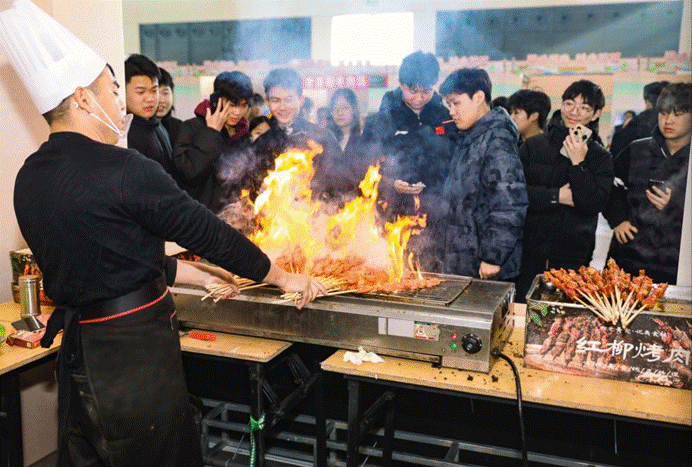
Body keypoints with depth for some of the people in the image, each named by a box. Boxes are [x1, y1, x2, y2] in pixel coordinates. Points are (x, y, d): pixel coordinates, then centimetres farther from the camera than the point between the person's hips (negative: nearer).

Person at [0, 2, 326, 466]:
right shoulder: (123, 169, -20)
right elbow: (208, 233, -13)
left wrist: (199, 275, 18)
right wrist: (285, 278, 1)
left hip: (78, 352, 8)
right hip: (137, 355, -7)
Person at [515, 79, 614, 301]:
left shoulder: (601, 157, 4)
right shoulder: (533, 145, 3)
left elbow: (596, 203, -10)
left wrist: (578, 163, -14)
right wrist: (556, 196, -11)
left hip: (572, 259, 0)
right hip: (530, 255, 0)